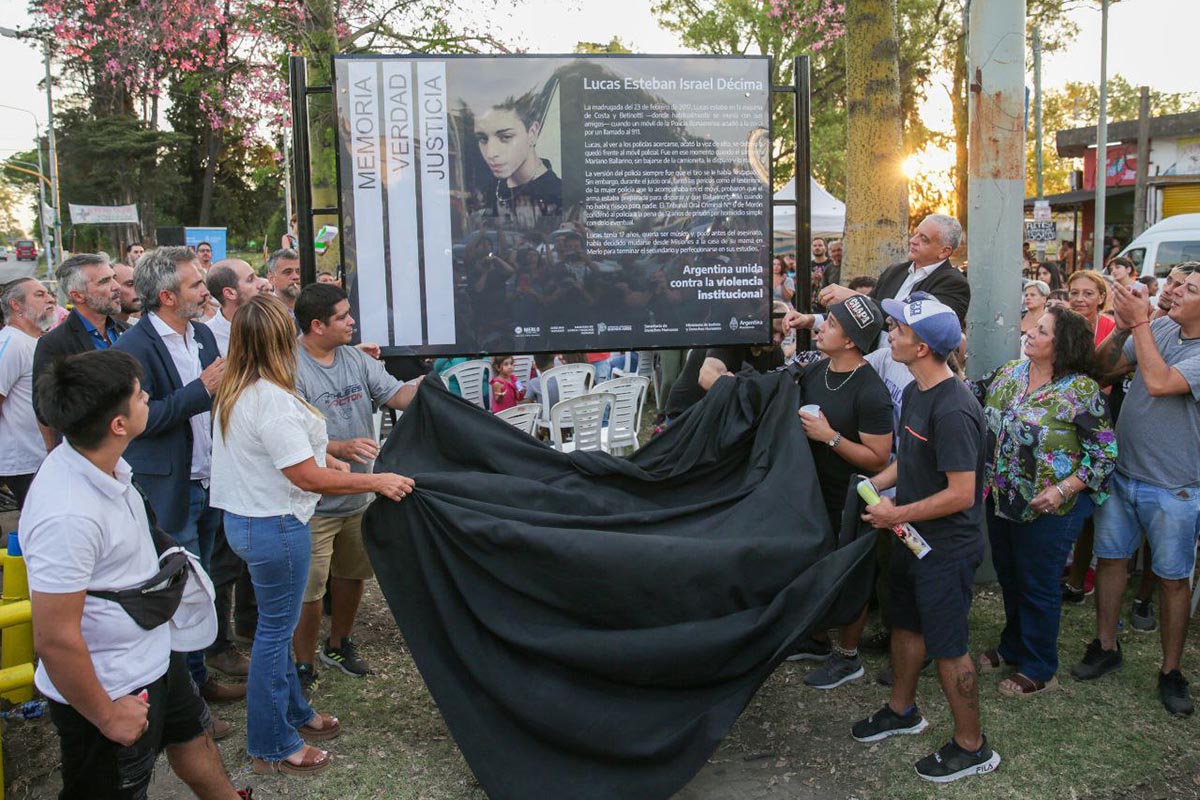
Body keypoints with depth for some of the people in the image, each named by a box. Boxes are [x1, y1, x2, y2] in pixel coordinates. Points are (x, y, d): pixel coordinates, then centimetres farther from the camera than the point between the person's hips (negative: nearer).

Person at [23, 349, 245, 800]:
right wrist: (107, 716, -19)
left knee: (192, 735, 29)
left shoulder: (102, 460, -7)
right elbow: (53, 639, -30)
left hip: (152, 657, 9)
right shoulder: (67, 516, -36)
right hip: (111, 689, -9)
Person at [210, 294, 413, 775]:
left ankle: (293, 713, 38)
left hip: (244, 518, 10)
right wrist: (377, 482, -19)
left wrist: (325, 460, 20)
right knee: (275, 630, 3)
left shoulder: (233, 393, 7)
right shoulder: (273, 400, -25)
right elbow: (308, 478, -25)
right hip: (274, 526, -10)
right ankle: (272, 747, 16)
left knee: (276, 625, 21)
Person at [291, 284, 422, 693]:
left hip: (359, 497, 8)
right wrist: (342, 448, -34)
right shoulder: (291, 369, -18)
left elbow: (397, 395, -1)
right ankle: (303, 666, 19)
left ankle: (339, 644, 42)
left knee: (353, 574, 21)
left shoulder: (357, 360, 5)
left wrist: (428, 384, -21)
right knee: (309, 588, 0)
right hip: (315, 504, -7)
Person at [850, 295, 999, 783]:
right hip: (913, 537, 9)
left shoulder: (953, 410, -28)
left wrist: (897, 515, -21)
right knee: (906, 624, 23)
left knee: (946, 646, 4)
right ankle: (902, 711, 43)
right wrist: (873, 485, 3)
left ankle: (971, 747, 22)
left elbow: (960, 493, -28)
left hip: (946, 547, -9)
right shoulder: (914, 392, 3)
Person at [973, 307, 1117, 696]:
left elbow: (1104, 453, -15)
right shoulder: (1009, 373, 2)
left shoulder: (1082, 391, -17)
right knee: (1008, 576, 21)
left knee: (1037, 585, 9)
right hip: (1001, 499, 6)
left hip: (1048, 508, -6)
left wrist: (1062, 490, -25)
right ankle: (1012, 646, 44)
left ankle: (1039, 669, 29)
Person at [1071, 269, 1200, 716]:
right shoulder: (1158, 328, -2)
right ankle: (1106, 647, 30)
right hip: (1122, 472, 5)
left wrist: (1139, 323, -21)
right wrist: (1122, 329, -17)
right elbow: (1106, 366, 2)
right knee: (1110, 558, 14)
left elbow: (1159, 382, -31)